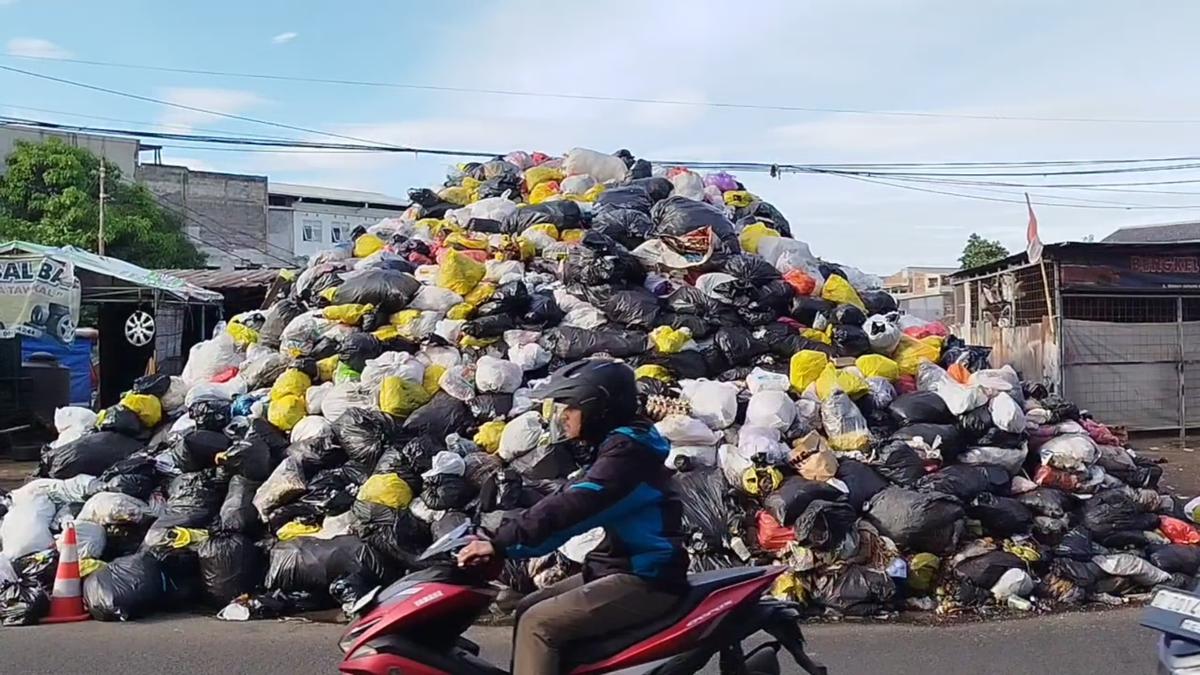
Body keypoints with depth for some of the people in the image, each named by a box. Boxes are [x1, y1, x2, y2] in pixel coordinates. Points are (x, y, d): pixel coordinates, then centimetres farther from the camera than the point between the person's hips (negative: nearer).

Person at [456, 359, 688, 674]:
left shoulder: (627, 449, -18)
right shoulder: (617, 443, 13)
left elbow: (571, 507, -27)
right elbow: (568, 501, 15)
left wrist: (503, 543, -26)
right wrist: (505, 537, 8)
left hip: (645, 579, -10)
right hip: (624, 566, 10)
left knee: (538, 624, -17)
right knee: (527, 609, 8)